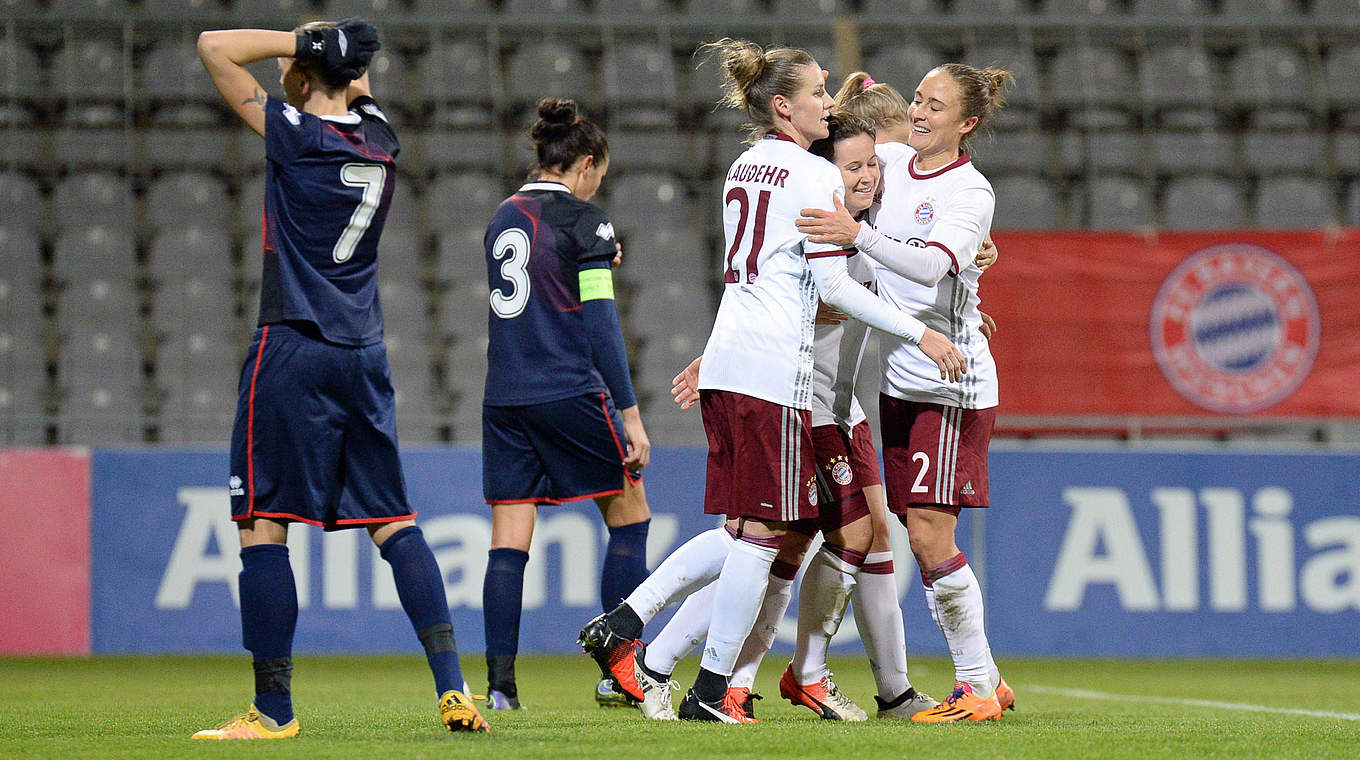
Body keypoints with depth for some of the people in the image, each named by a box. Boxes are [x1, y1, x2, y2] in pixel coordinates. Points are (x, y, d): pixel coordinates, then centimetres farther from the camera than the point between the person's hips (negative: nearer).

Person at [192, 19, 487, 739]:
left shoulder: (297, 135, -9)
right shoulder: (378, 139, 8)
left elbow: (215, 47, -5)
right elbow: (358, 94, 30)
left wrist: (305, 42, -3)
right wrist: (344, 56, 10)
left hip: (294, 350, -6)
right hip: (364, 354, 6)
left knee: (261, 526, -2)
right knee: (393, 521, 10)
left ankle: (274, 707, -5)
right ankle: (452, 688, 1)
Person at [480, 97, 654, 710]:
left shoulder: (503, 217, 14)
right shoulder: (583, 220, -5)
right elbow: (600, 323, -10)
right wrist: (630, 414, -9)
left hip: (504, 399, 6)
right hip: (570, 393, -6)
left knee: (509, 539, 3)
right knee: (629, 515, 9)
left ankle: (499, 682, -7)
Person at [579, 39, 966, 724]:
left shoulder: (744, 168, 18)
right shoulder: (815, 175, -6)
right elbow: (834, 285, -10)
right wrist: (921, 334, -9)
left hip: (726, 360, 8)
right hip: (774, 369, -8)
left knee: (741, 530, 14)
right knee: (760, 532, -3)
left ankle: (621, 624, 5)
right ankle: (710, 691, -3)